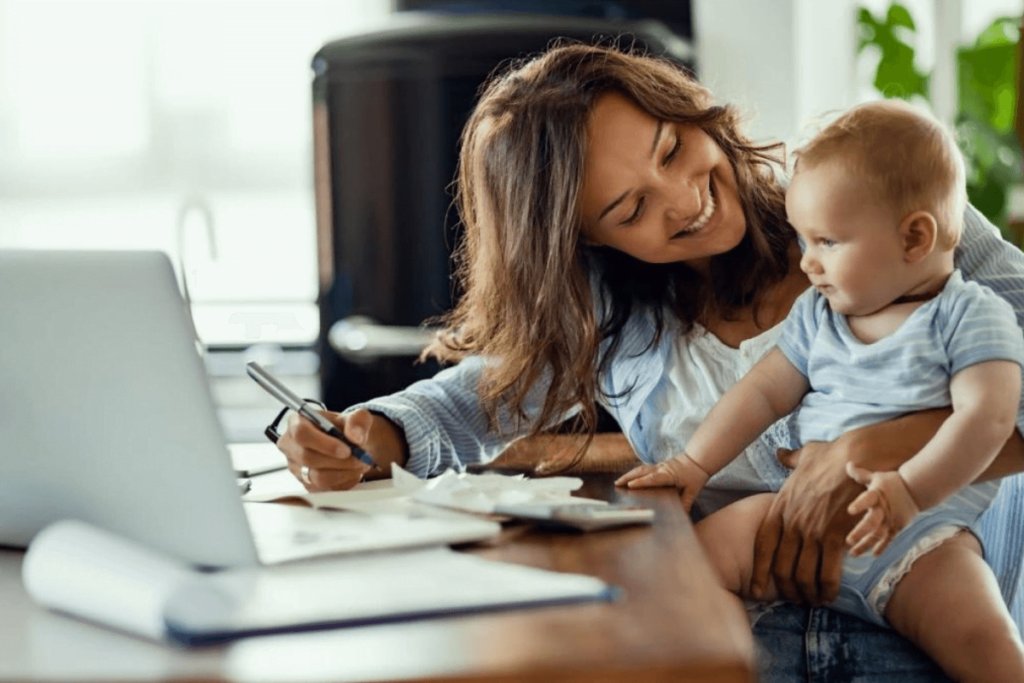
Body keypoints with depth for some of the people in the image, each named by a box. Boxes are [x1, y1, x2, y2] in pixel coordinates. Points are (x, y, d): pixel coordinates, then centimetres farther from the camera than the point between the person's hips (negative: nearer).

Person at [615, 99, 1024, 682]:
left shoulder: (973, 316, -1)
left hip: (919, 534, -5)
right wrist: (695, 464, 7)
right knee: (709, 544, -17)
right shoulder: (818, 314, 17)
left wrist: (908, 490, -26)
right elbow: (764, 392, 19)